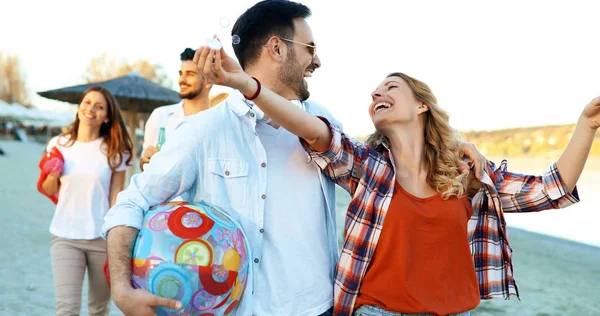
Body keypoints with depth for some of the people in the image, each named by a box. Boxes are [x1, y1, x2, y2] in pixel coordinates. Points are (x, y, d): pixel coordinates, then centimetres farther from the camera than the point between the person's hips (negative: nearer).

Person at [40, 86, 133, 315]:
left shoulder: (114, 150, -2)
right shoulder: (58, 144, 3)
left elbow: (117, 199, -3)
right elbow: (49, 191, 14)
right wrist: (52, 175, -8)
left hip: (102, 237, -1)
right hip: (65, 237, 1)